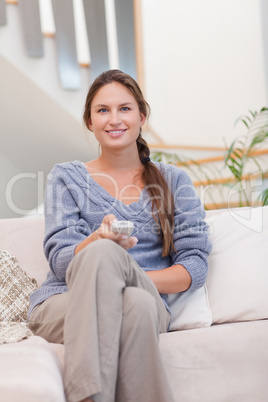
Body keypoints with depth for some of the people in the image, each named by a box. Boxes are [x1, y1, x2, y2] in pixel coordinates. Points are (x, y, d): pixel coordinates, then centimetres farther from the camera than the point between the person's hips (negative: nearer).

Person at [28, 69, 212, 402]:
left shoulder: (173, 181, 15)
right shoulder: (66, 177, 13)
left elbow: (195, 266, 6)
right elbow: (60, 260, 1)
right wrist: (98, 241, -22)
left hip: (148, 302, 0)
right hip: (62, 305, 0)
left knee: (138, 304, -37)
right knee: (102, 251, -34)